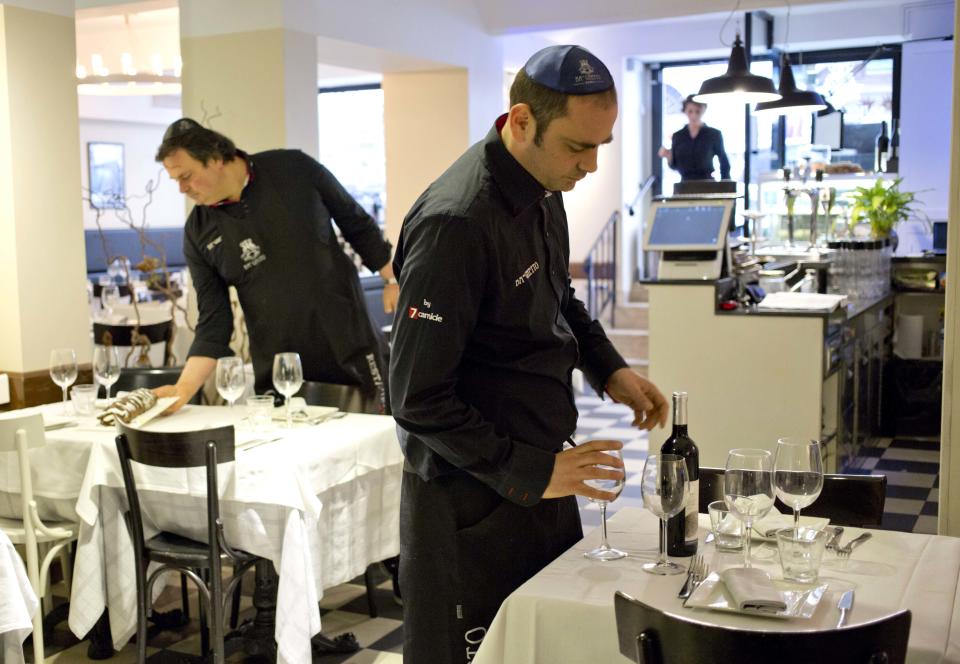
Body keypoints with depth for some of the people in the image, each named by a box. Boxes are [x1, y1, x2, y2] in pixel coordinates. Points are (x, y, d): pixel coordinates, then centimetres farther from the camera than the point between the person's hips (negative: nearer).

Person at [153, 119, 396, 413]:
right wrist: (184, 388, -12)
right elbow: (213, 322, -1)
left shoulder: (295, 169, -7)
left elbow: (357, 224, 5)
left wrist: (393, 280, 2)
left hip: (352, 353, -1)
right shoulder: (198, 233, -2)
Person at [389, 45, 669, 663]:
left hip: (539, 472, 8)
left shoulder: (542, 185, 2)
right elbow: (417, 398, -23)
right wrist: (530, 474, -22)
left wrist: (609, 369, 5)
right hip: (476, 496, -8)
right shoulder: (457, 223, -25)